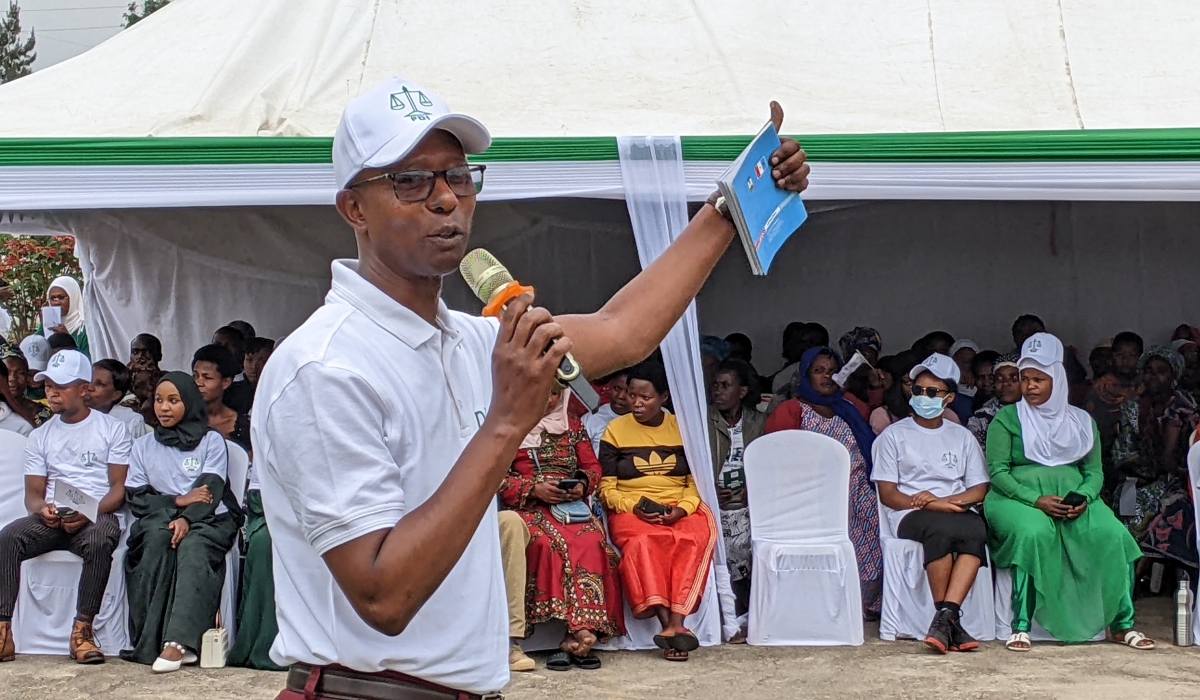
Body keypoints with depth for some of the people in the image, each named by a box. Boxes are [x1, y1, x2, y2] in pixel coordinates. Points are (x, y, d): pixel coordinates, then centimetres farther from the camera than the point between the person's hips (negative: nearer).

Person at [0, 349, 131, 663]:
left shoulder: (112, 430, 7)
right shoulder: (40, 437, 19)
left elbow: (120, 488, 0)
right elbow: (33, 493, 14)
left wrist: (89, 513, -19)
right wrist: (42, 509, -12)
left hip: (98, 517, -3)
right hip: (51, 519, 4)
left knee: (99, 541, -39)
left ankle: (82, 629, -32)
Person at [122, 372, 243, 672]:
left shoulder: (212, 441, 10)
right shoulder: (143, 446, 18)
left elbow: (211, 490, -4)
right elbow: (136, 499, 7)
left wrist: (187, 518, -23)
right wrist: (178, 501, -10)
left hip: (209, 521, -2)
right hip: (160, 520, 2)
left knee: (192, 546, -35)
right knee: (158, 537, -34)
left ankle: (176, 642, -50)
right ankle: (151, 643, -38)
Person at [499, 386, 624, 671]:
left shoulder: (573, 427, 22)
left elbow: (592, 466, 19)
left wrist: (584, 485, -4)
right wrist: (534, 489, -12)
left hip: (574, 506, 3)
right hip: (530, 508, -3)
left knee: (593, 542, -30)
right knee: (548, 543, -35)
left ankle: (577, 632, -38)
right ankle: (580, 630, -36)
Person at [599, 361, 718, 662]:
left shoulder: (681, 429, 14)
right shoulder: (615, 431, 8)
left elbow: (696, 482, 10)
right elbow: (607, 489, 5)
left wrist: (682, 509, -11)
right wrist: (635, 507, -14)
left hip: (680, 510, 2)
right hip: (631, 511, -2)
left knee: (697, 536, -33)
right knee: (643, 540, -37)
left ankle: (675, 623, -39)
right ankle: (668, 625, -40)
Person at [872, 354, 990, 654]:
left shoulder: (962, 437, 21)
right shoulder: (894, 435, 13)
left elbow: (980, 489, 11)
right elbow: (888, 494, 3)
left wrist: (946, 500, -10)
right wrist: (932, 505, -13)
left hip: (957, 511, 2)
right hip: (910, 515, -2)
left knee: (977, 528, -35)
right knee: (940, 528, -38)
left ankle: (945, 617, -42)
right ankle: (951, 622, -34)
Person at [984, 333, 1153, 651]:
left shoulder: (1082, 422, 16)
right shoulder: (1007, 419, 6)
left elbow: (1095, 471, 11)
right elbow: (997, 471, -3)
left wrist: (1083, 497, -12)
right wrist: (1037, 500, -18)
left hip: (1074, 499, 3)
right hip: (1017, 498, -3)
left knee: (1112, 534, -25)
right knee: (1034, 532, -38)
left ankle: (1122, 624, -15)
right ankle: (1021, 626, -34)